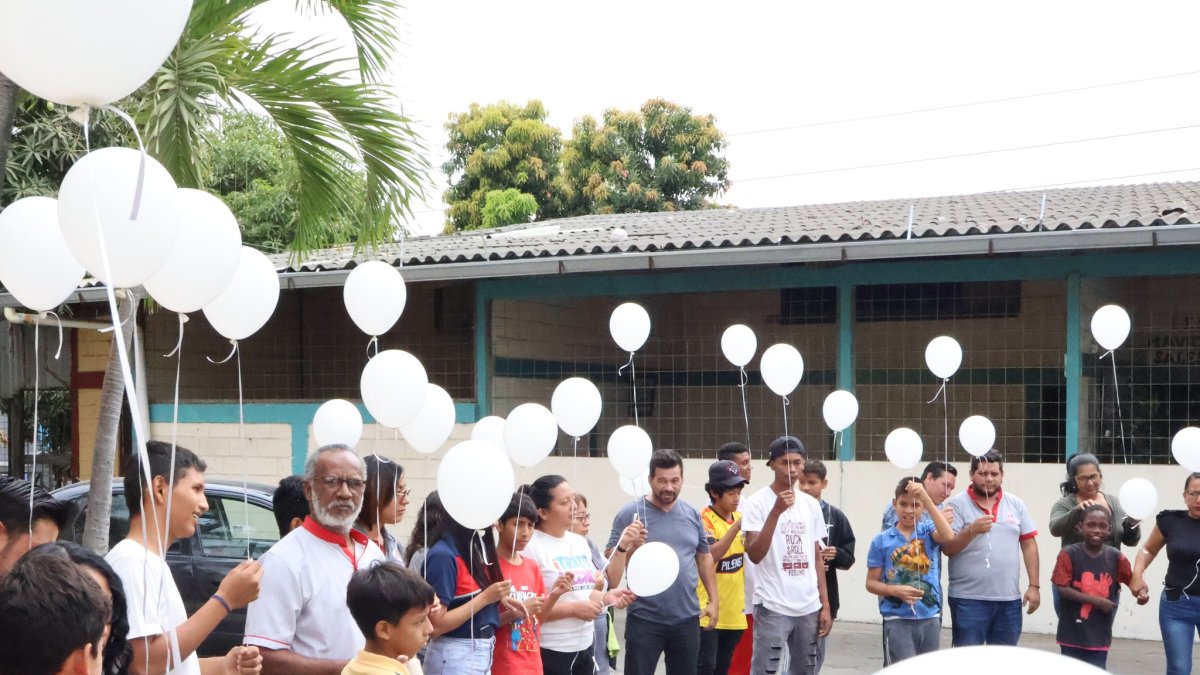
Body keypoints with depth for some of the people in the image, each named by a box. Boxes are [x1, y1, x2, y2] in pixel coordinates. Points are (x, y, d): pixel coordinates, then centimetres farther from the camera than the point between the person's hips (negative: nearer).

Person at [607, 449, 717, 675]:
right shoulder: (630, 514, -6)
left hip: (687, 618, 4)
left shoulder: (692, 514, 7)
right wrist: (628, 547, -25)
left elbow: (704, 557, 15)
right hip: (645, 619, -4)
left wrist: (713, 600, 10)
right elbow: (609, 561, -5)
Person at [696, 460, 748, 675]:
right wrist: (736, 527, -35)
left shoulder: (739, 518, 8)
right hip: (708, 610, -7)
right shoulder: (704, 519, -14)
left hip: (734, 609, 7)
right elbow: (710, 556, -30)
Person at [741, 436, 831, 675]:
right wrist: (776, 511, -24)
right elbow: (755, 555, -17)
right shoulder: (757, 502, -6)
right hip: (773, 607, -6)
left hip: (810, 607, 6)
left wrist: (825, 606, 9)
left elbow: (816, 559, 14)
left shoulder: (811, 505, 10)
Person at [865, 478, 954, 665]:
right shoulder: (882, 540, 0)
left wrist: (926, 498, -25)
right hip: (897, 620, -2)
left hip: (930, 618, 3)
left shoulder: (929, 531, 2)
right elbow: (871, 583, 4)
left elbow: (948, 537, -21)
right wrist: (895, 590, -16)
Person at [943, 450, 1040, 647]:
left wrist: (1034, 586, 4)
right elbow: (947, 548, -9)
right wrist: (972, 530, -25)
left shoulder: (1016, 504, 9)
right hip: (968, 598, -4)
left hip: (1009, 598, 4)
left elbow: (1029, 545, 10)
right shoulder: (957, 504, -3)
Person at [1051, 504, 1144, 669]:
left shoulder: (1116, 557, -2)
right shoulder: (1069, 554, -10)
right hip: (1073, 632, -1)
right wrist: (1096, 600, -18)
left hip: (1099, 634, 1)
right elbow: (1062, 589, -13)